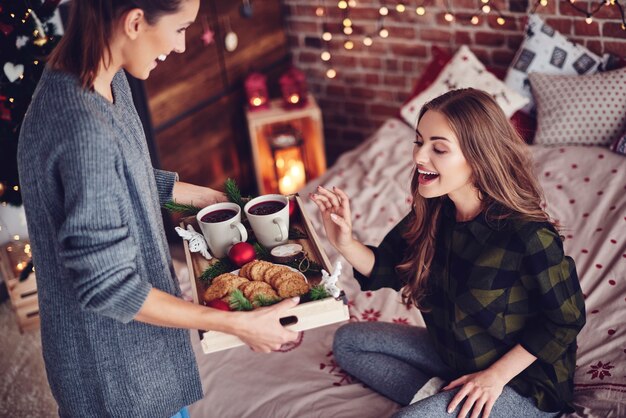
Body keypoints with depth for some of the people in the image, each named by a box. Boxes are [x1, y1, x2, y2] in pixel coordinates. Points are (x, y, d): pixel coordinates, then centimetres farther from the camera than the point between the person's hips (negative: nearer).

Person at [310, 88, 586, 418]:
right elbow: (386, 269, -1)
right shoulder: (432, 212, -11)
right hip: (453, 354, 8)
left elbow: (567, 319, -19)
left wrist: (496, 375, -17)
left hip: (523, 384, -7)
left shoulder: (527, 236, -31)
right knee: (347, 341, 9)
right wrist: (343, 242, -21)